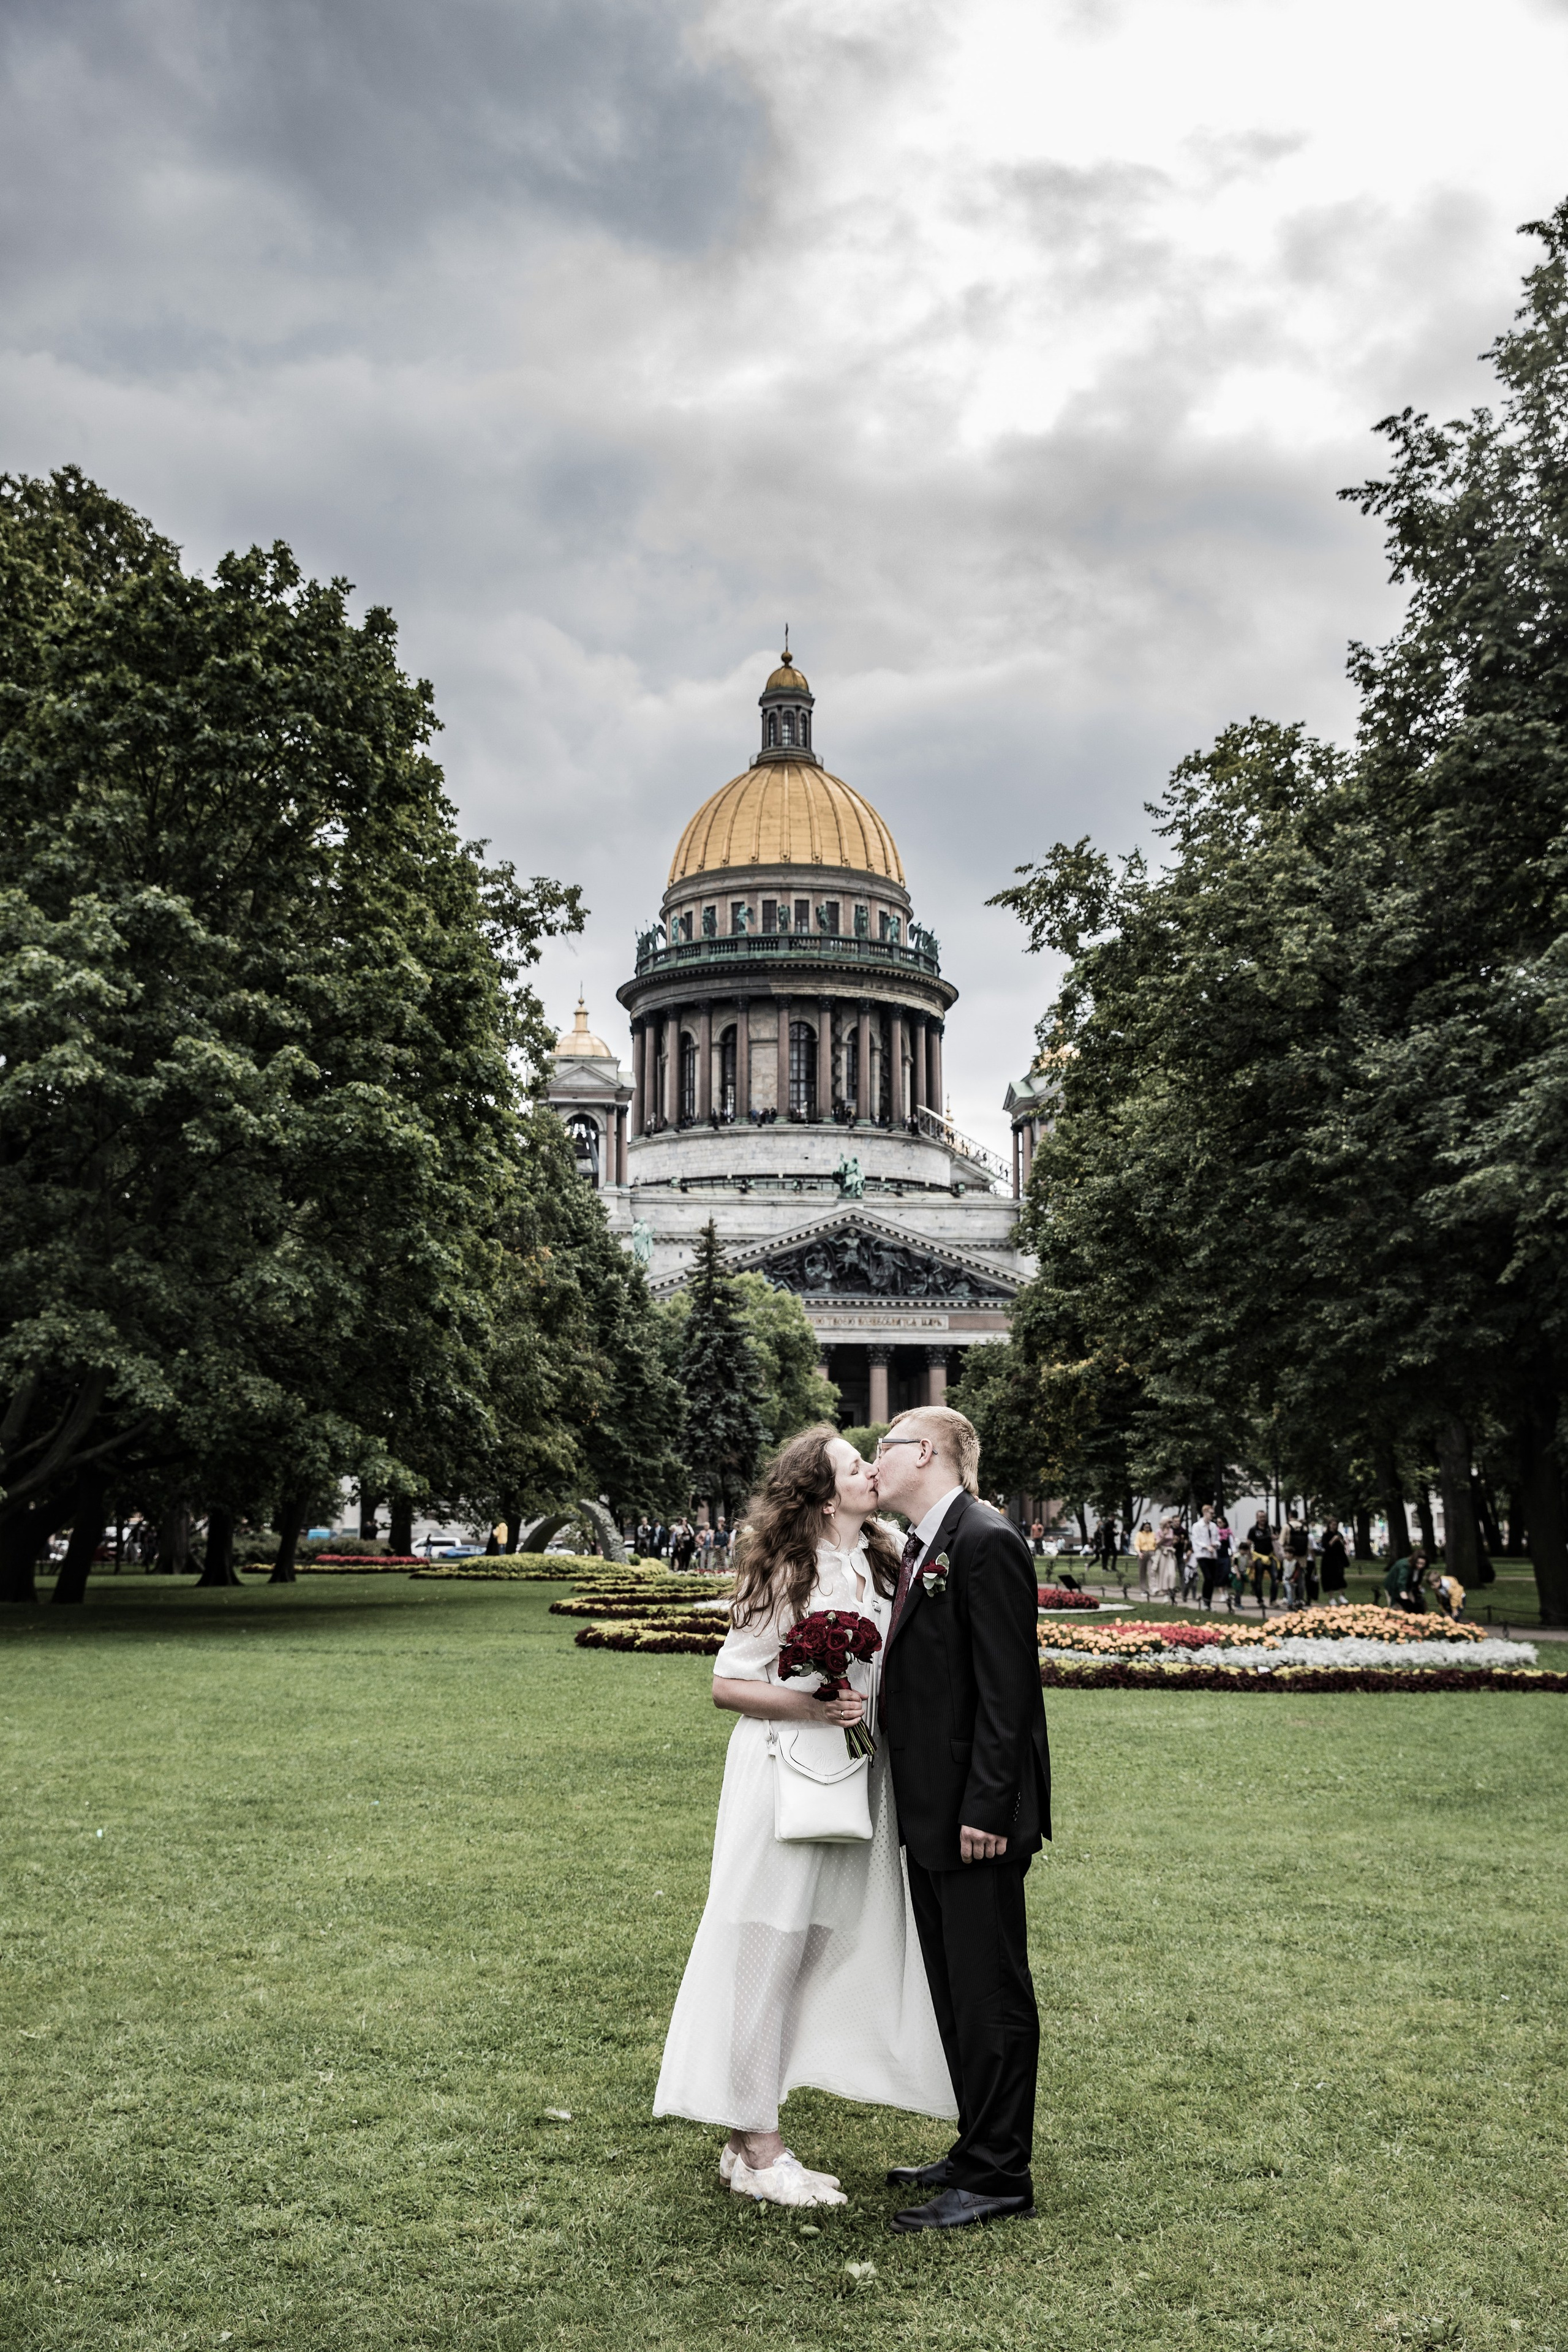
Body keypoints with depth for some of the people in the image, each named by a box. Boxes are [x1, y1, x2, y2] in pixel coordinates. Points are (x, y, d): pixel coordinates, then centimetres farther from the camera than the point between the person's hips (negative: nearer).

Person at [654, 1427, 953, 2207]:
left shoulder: (879, 1567, 7)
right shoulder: (786, 1574, -12)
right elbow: (727, 1684, -11)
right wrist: (808, 1705, -21)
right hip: (785, 1778, -7)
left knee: (817, 1955, 11)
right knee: (764, 1958, 1)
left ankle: (752, 2139, 22)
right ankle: (756, 2151, 11)